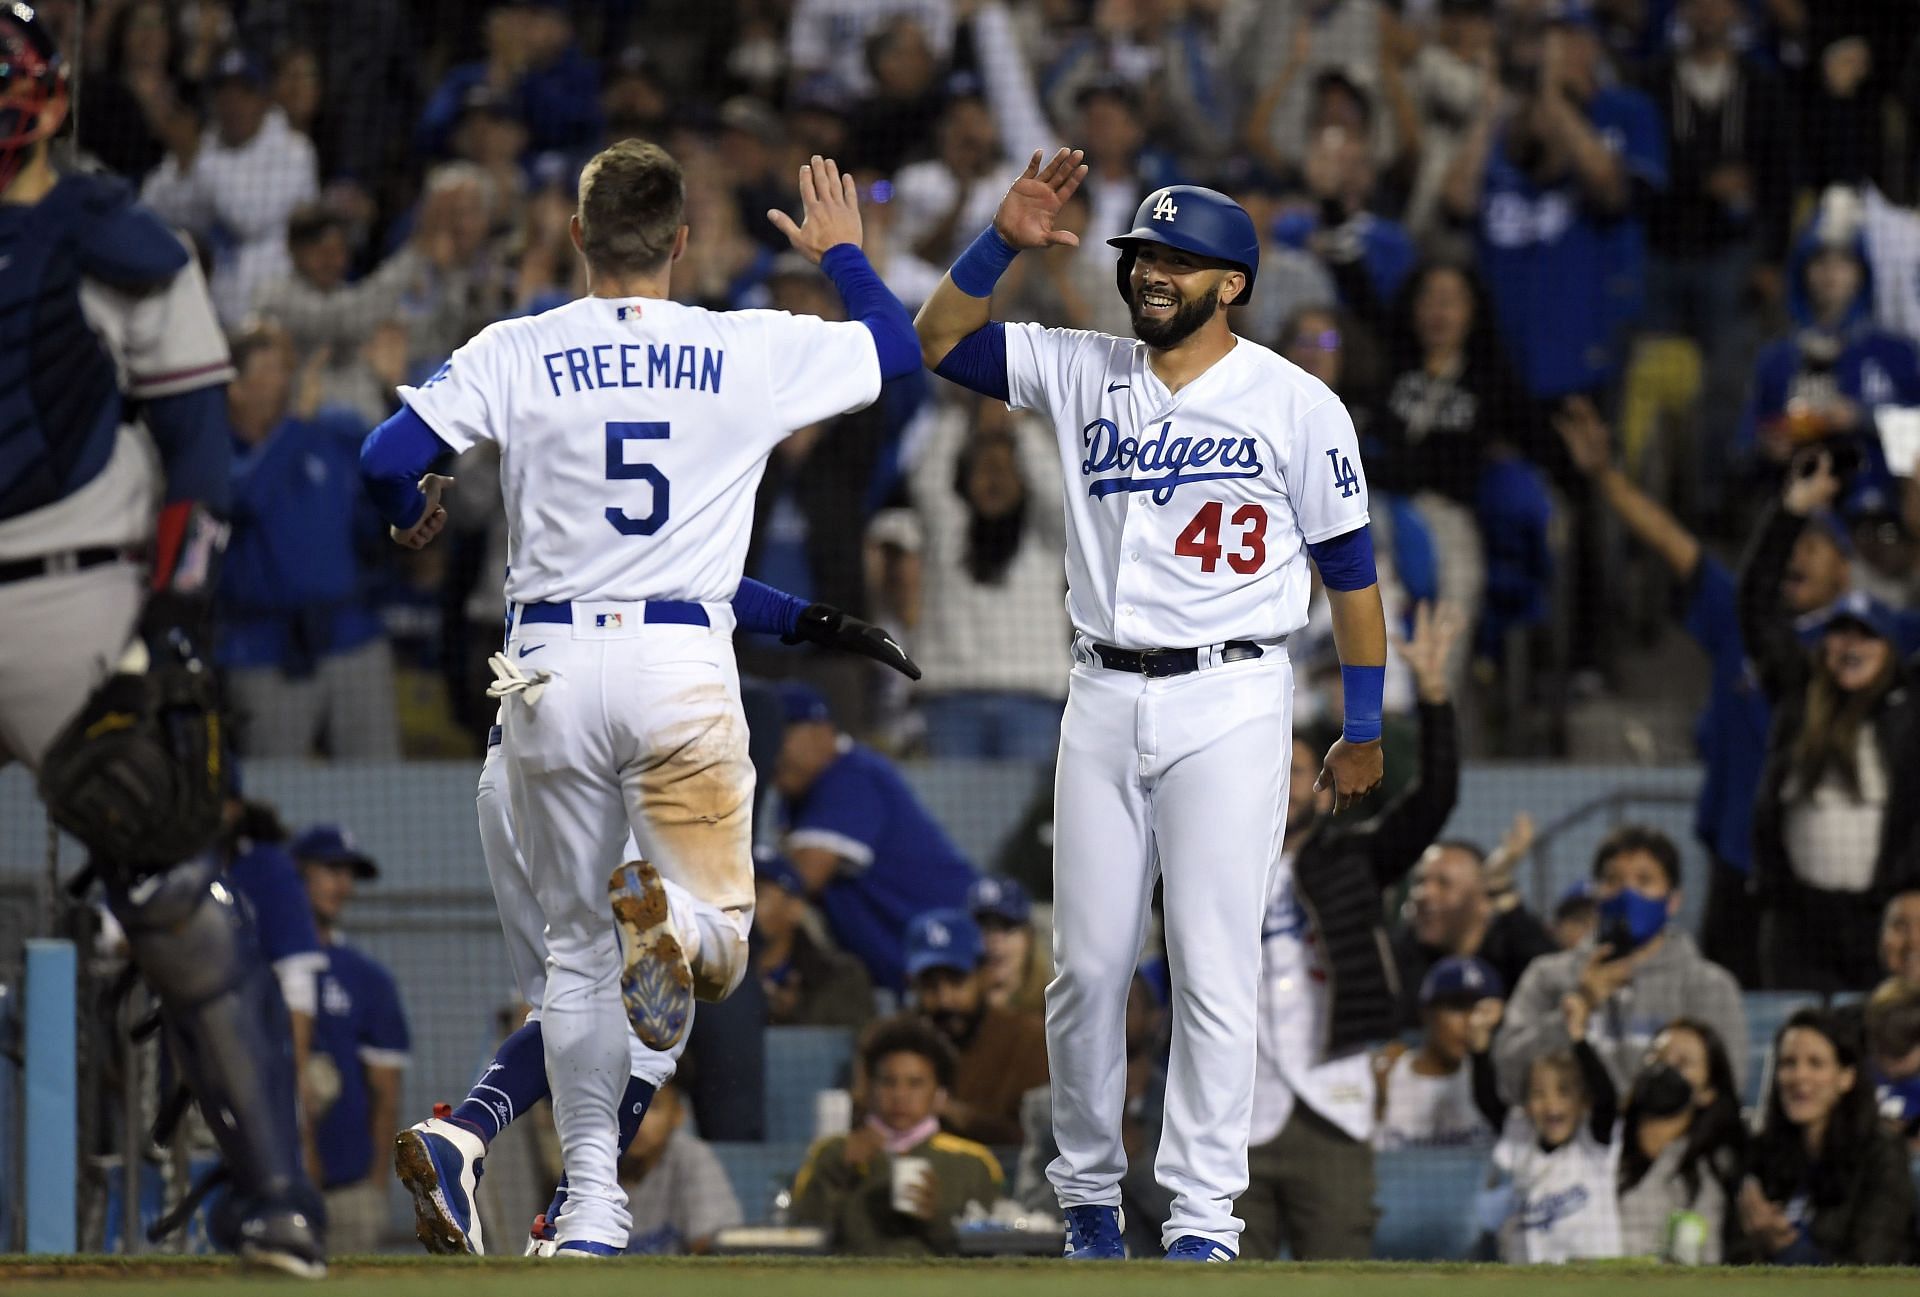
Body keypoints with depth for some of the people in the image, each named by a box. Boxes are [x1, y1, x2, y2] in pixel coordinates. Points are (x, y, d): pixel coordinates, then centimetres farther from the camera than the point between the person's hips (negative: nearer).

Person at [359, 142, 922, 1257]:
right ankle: (672, 928, -33)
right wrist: (843, 254, 35)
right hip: (688, 658, -1)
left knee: (576, 953, 13)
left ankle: (593, 1204, 6)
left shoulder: (517, 353, -1)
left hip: (553, 665, 1)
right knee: (722, 941, 6)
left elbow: (388, 459, -5)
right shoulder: (752, 353, 1)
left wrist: (413, 518, 18)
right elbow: (899, 350, 17)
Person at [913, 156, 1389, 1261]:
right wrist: (1006, 241, -8)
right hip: (1104, 700, 4)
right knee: (1088, 963, 6)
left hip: (1229, 702, -4)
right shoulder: (1085, 375, 8)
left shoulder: (1296, 405, -2)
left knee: (1214, 968, -8)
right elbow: (939, 340, 7)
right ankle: (1089, 1191, 20)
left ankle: (1205, 1220, -6)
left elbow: (1351, 569, 1)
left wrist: (1365, 731, 1)